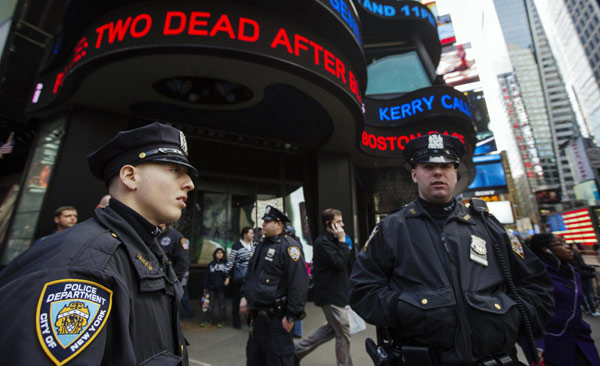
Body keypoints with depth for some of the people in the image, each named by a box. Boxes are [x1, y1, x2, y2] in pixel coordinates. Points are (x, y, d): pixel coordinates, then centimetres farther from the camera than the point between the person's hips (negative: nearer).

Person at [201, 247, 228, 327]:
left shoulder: (226, 263, 1)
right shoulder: (211, 264, 6)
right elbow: (207, 276, 7)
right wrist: (205, 287, 5)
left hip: (222, 288, -1)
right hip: (212, 288, 1)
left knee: (221, 305, 7)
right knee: (210, 304, 8)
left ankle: (221, 321, 18)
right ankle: (207, 320, 21)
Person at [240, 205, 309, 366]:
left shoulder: (289, 247, -18)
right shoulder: (262, 245, 11)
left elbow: (299, 283, -23)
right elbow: (250, 273, 20)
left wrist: (292, 316, -21)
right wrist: (244, 295, 10)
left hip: (275, 318, -8)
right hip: (257, 315, 9)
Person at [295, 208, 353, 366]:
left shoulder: (332, 240, 12)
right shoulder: (322, 242, -20)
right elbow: (339, 263, -25)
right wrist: (342, 241, -21)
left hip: (336, 293, 10)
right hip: (331, 295, -10)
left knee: (332, 328, 20)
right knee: (343, 333, 4)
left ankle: (298, 349, 29)